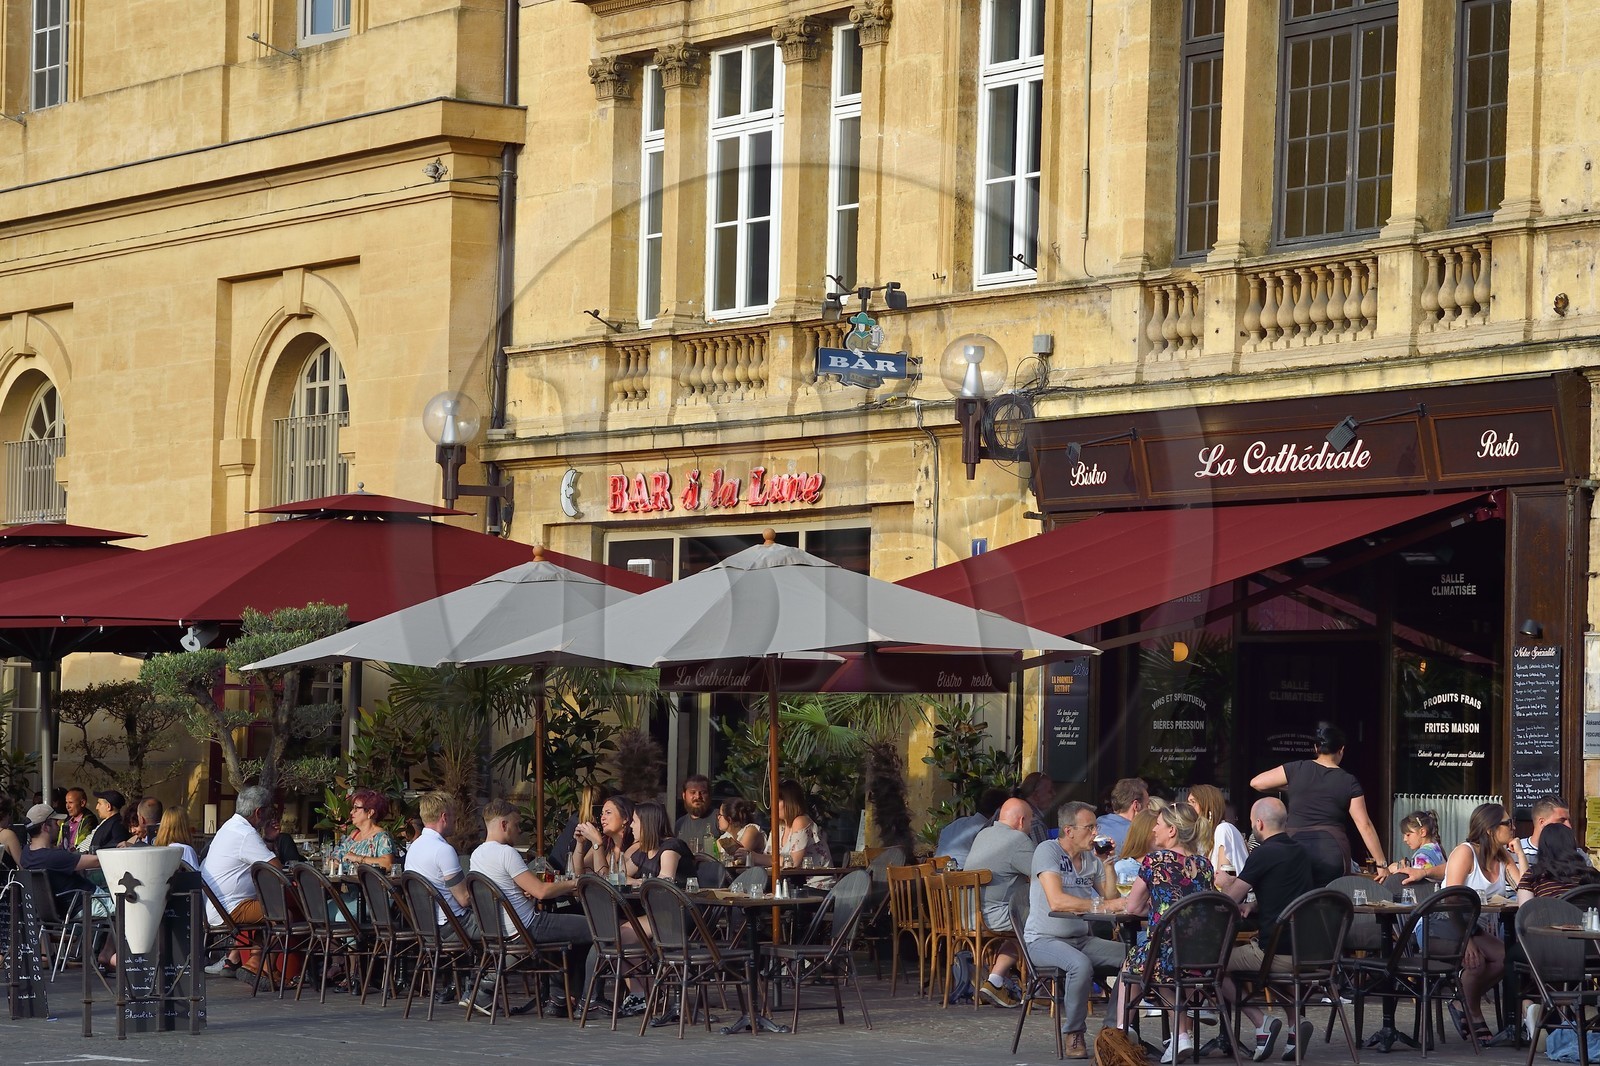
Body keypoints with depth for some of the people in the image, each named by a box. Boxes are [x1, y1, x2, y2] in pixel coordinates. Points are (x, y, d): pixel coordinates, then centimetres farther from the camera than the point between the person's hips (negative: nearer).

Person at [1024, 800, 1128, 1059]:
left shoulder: (1091, 858, 12)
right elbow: (1056, 901, -26)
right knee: (1080, 964, -37)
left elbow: (1112, 898, 6)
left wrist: (1108, 863, -3)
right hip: (1044, 939, -8)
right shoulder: (1048, 851, -12)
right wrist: (1101, 905, -28)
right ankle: (1073, 1036, -20)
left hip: (1082, 938, 8)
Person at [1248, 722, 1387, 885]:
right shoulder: (1349, 783, 3)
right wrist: (1382, 864, 7)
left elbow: (1256, 783, 7)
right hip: (1332, 852, 0)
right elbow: (1365, 825, 2)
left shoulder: (1297, 769, 3)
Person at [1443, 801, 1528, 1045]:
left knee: (1504, 957, -22)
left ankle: (1463, 1005, -4)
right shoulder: (1465, 852, -11)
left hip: (1476, 928, 7)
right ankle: (1475, 1017, -10)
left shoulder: (1504, 858, 11)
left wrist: (1519, 853, -2)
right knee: (1475, 959, -34)